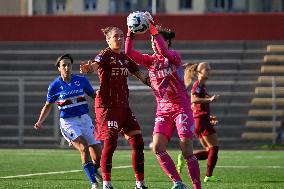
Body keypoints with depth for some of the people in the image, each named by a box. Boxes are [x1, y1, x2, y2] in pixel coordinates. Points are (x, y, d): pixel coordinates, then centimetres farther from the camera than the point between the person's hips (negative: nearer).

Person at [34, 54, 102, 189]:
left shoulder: (81, 80, 3)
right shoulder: (55, 86, -2)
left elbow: (94, 96, 15)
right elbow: (48, 105, 8)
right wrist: (40, 122, -3)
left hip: (84, 119, 3)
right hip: (68, 122, -3)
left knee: (98, 155, -3)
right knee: (84, 148, -23)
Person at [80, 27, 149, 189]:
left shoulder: (126, 58, 12)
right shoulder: (105, 55, -8)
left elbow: (141, 75, 23)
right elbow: (94, 65, -30)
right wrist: (88, 68, -52)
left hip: (123, 105, 7)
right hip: (107, 105, -7)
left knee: (138, 142, 1)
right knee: (110, 142, -15)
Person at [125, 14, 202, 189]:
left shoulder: (174, 56, -5)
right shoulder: (151, 60, 7)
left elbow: (164, 52, -29)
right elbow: (129, 53, -5)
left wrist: (153, 29, -31)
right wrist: (130, 33, -16)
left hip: (181, 108, -5)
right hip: (163, 111, 5)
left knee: (187, 151, -10)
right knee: (157, 147, -14)